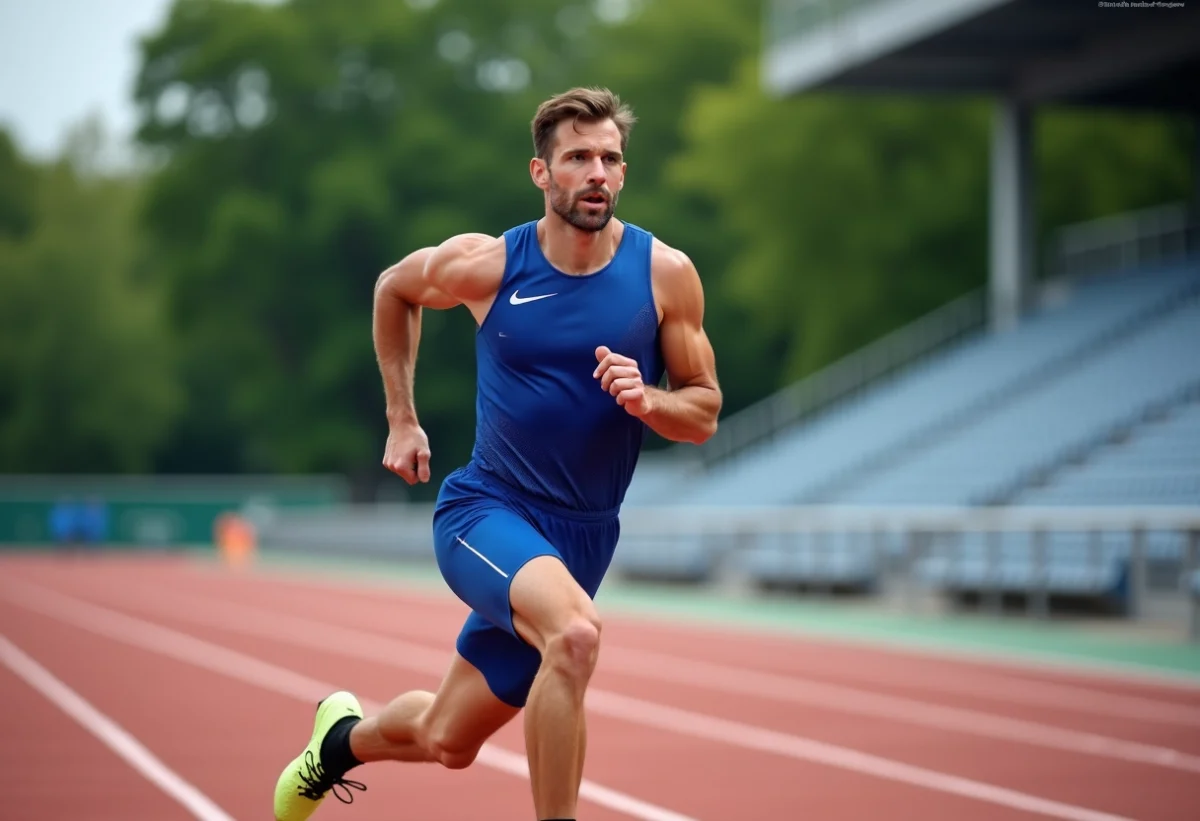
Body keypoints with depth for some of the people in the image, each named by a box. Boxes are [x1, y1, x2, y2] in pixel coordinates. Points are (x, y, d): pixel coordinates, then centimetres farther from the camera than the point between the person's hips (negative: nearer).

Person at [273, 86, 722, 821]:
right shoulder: (485, 263, -9)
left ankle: (344, 739, 48)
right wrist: (402, 420, 12)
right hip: (487, 511, -3)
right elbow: (394, 290, 13)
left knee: (445, 740, 14)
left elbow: (704, 414, 0)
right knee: (575, 631, -36)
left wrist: (646, 400, -22)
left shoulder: (666, 275, -7)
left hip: (582, 537, 3)